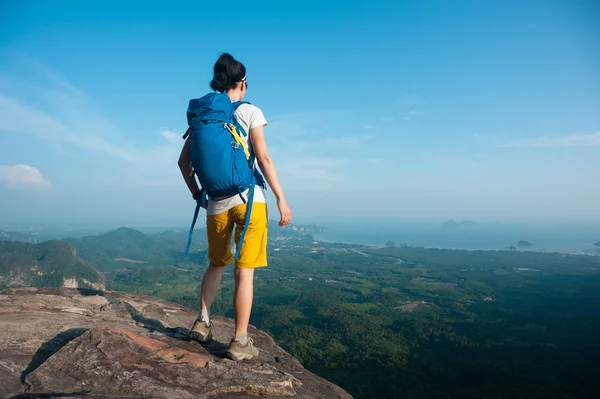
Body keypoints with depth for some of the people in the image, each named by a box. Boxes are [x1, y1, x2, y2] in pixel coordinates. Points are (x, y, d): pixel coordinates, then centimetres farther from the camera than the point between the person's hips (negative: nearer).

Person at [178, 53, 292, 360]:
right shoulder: (250, 112, -2)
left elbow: (184, 161, 10)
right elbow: (263, 157, -9)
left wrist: (196, 194, 20)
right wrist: (281, 198, -7)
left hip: (217, 202, 4)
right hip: (250, 198, -3)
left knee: (217, 263, 25)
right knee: (244, 272, 3)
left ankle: (202, 321, 18)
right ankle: (240, 342, 10)